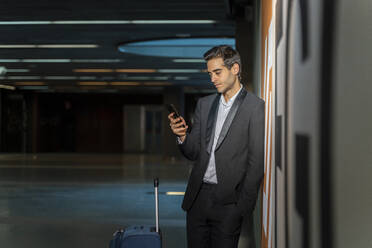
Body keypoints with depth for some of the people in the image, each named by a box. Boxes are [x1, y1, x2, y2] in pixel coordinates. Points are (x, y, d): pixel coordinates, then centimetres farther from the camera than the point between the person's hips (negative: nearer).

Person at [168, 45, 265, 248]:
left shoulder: (255, 107, -6)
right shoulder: (204, 104, 13)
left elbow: (256, 161, -8)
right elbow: (194, 153, 13)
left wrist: (243, 204, -10)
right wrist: (182, 136, -8)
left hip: (228, 201, -5)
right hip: (197, 196, 5)